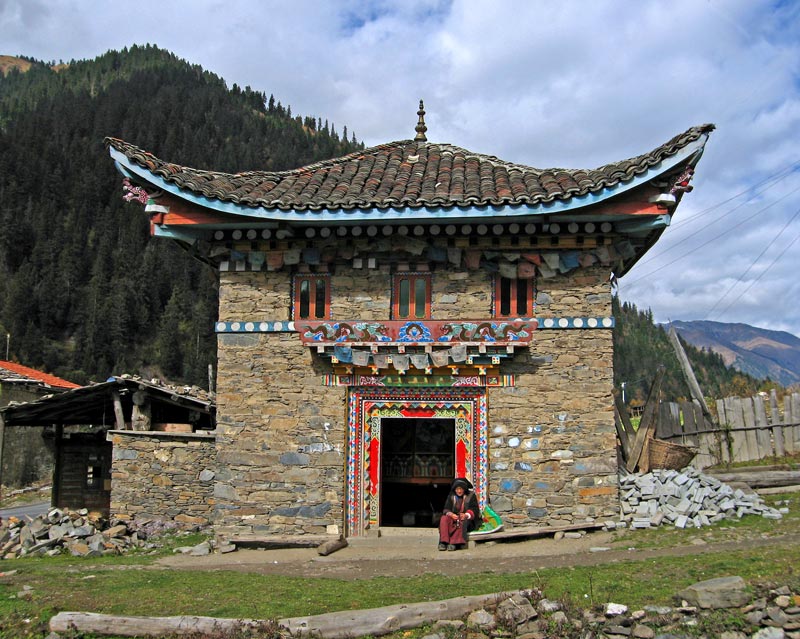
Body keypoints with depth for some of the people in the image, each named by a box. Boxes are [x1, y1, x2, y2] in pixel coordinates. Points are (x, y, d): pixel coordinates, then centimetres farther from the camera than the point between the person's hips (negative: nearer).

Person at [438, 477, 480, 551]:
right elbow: (446, 509, 4)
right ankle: (443, 542, -38)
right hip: (453, 517, 3)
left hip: (468, 519, -3)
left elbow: (474, 510, -4)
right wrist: (451, 514, -20)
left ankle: (455, 543, -46)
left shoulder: (471, 496, 2)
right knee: (444, 519, -27)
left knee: (462, 521, -37)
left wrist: (466, 515, -25)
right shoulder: (451, 496, 10)